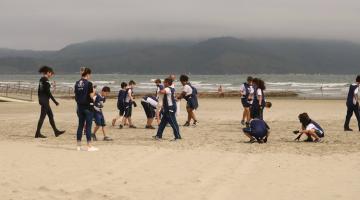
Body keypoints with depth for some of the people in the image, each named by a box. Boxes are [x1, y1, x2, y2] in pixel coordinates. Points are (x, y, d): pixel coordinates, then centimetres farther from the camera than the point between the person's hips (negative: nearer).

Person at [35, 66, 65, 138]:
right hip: (45, 100, -10)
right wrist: (55, 101, -16)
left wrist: (40, 100, 24)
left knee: (51, 115, 14)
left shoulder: (41, 79, 12)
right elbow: (48, 92, -20)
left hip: (42, 99, 10)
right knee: (42, 116, -4)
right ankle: (38, 133, 0)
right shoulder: (46, 80, -16)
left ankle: (56, 131, 19)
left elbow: (39, 91, 17)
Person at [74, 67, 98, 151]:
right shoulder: (89, 83, -14)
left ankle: (79, 145, 14)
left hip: (80, 106, 6)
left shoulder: (77, 83, 6)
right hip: (88, 106, -6)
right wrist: (93, 91, 4)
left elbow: (75, 95, 8)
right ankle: (89, 146, -1)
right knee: (88, 126, -3)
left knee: (80, 125, 12)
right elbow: (91, 96, -14)